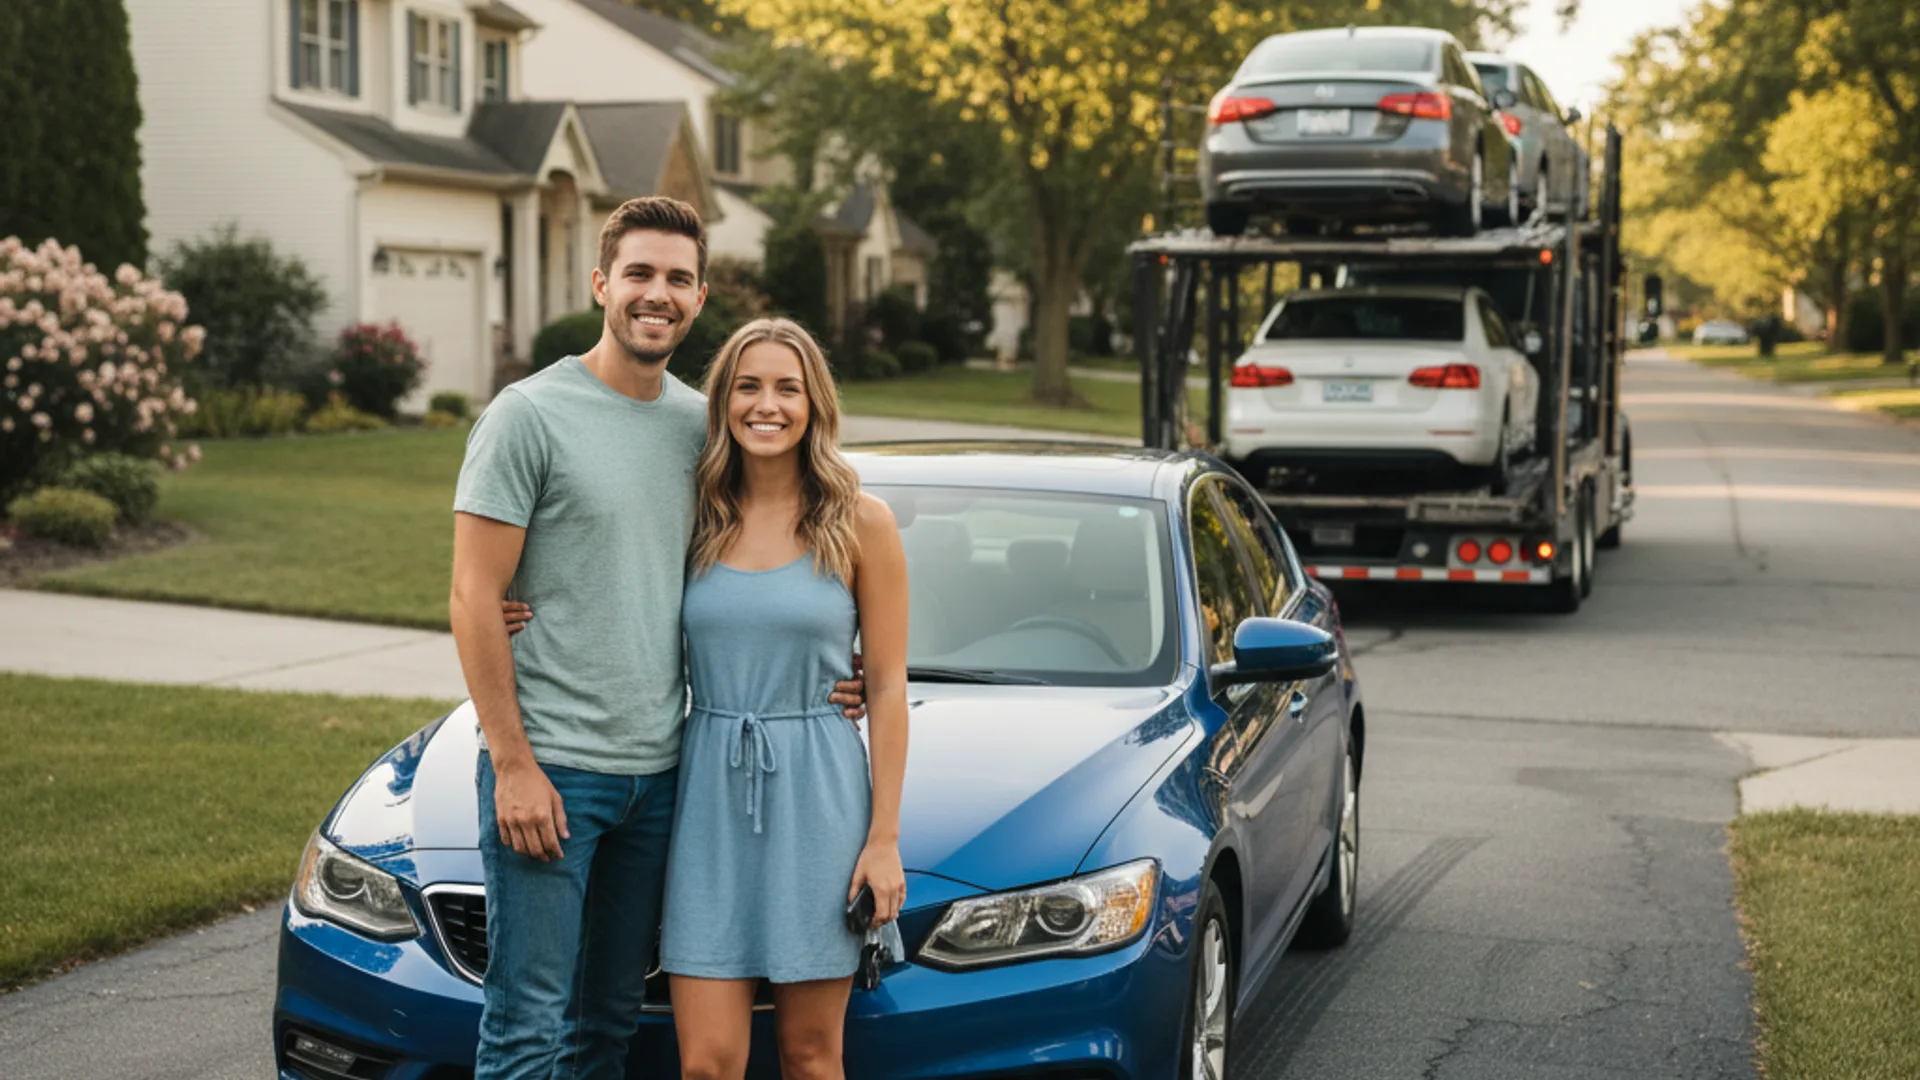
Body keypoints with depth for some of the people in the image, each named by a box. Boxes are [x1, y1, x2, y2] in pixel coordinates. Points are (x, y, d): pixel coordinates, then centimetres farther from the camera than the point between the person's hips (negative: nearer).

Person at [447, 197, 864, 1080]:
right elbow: (475, 599, -9)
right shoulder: (529, 415, -6)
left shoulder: (702, 425, 11)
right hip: (550, 767, -6)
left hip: (659, 772, 6)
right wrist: (513, 764, -14)